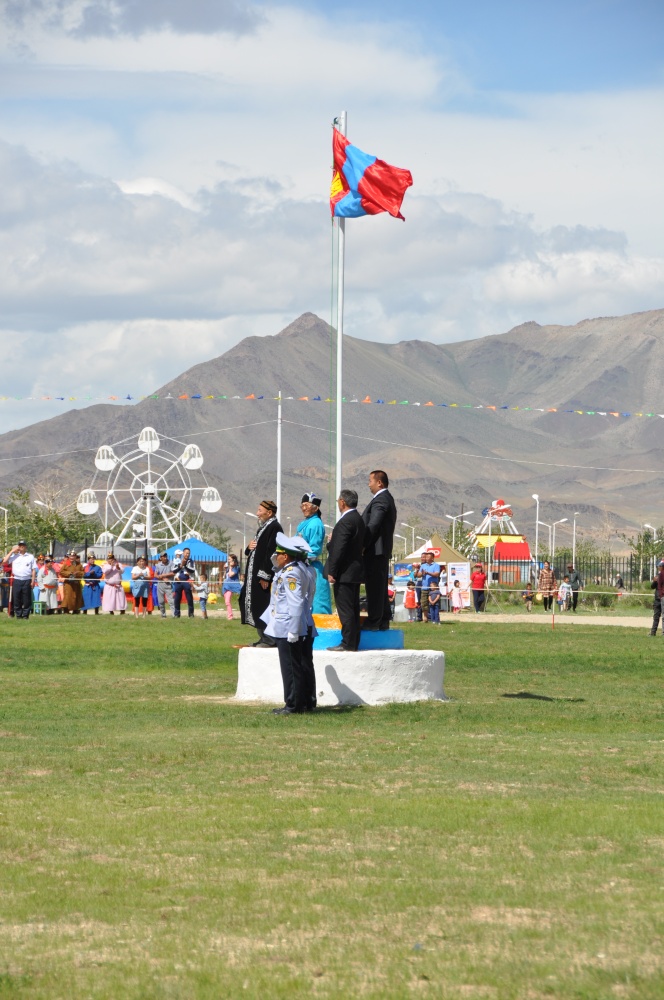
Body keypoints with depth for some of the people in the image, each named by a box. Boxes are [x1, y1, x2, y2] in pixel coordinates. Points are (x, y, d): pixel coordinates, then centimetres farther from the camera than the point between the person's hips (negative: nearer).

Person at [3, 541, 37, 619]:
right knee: (16, 599, 1)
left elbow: (34, 569, 7)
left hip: (27, 580, -1)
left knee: (27, 599, 0)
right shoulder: (14, 556, 9)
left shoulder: (30, 556, 8)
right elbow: (5, 561, -2)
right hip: (16, 580, 1)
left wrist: (33, 581, -1)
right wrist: (12, 551, -2)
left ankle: (26, 615, 6)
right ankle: (18, 615, 9)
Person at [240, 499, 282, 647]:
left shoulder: (274, 528, -14)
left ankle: (269, 639, -6)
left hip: (264, 575, -11)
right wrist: (249, 547, 2)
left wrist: (265, 576, -24)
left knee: (263, 605, -10)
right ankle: (264, 638, 16)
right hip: (255, 574, 11)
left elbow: (271, 552, -20)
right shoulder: (263, 527, 18)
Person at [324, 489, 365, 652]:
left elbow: (339, 548, -21)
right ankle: (353, 643, 16)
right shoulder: (359, 520, 13)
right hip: (355, 571, 10)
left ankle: (348, 643, -7)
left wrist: (332, 572, -17)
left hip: (345, 573, -10)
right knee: (353, 609, 13)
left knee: (345, 609, -7)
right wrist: (332, 540, 16)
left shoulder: (345, 522, -18)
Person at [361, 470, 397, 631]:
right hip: (384, 551, 11)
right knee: (381, 587, 13)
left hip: (375, 551, -11)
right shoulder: (388, 499, 19)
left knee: (374, 586, -10)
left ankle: (374, 622, -11)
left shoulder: (380, 500, -14)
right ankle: (383, 622, 15)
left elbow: (372, 526, -21)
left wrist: (362, 545, -18)